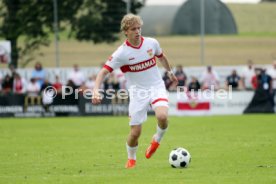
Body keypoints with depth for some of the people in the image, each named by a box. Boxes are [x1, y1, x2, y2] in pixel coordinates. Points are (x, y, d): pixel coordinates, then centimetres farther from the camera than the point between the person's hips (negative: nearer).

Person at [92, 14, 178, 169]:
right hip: (138, 92, -1)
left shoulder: (152, 43, -3)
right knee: (136, 131, -5)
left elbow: (161, 57, 20)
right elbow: (104, 71, -15)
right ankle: (131, 159, 26)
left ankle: (157, 139, 6)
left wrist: (170, 72, 34)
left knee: (162, 116, -28)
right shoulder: (121, 53, -14)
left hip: (157, 87, 1)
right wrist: (96, 90, -30)